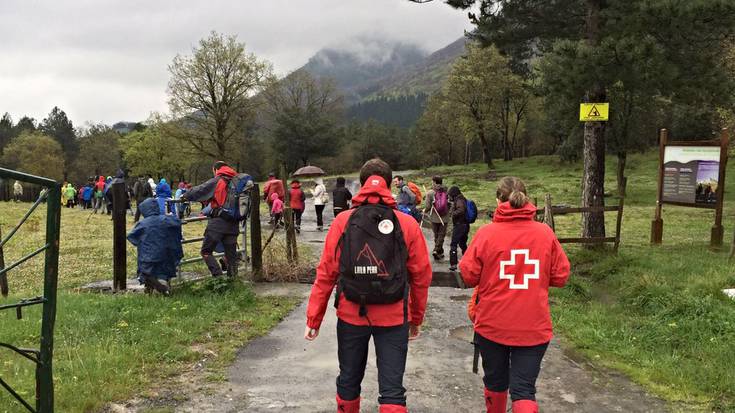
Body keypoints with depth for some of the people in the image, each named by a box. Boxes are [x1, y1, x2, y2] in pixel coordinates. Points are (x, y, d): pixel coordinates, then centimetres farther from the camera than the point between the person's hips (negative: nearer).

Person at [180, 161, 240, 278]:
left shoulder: (217, 181, -5)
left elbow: (199, 190, -2)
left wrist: (185, 196, 16)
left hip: (217, 222, -5)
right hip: (233, 224, 5)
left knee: (206, 252, 3)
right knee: (231, 254, 10)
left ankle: (219, 277, -9)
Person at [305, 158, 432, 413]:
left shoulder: (342, 222, -5)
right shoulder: (407, 225, -5)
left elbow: (326, 274, -5)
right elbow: (421, 277, -1)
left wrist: (313, 319, 2)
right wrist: (416, 319, 12)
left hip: (351, 316, 1)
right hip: (394, 318, -1)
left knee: (348, 382, 19)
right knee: (392, 390, 5)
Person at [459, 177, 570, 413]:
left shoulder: (487, 233, -10)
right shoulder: (545, 233, -5)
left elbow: (468, 276, -8)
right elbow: (560, 277, 0)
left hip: (492, 325, 0)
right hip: (534, 328, 0)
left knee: (495, 381, 20)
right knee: (524, 388, 2)